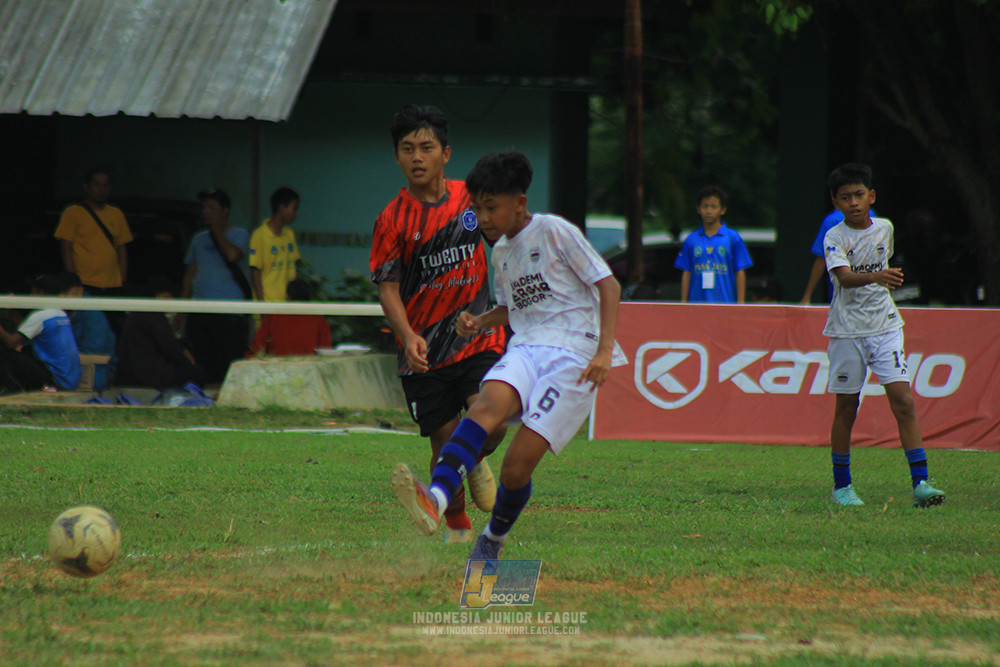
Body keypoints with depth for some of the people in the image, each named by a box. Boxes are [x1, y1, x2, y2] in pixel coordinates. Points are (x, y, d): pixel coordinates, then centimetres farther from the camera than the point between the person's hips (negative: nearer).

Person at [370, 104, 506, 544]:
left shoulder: (471, 198, 1)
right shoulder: (392, 219, -5)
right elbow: (387, 286, -7)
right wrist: (408, 336, -23)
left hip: (479, 340, 1)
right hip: (424, 351, -1)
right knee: (444, 442, 3)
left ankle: (475, 462, 17)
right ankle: (456, 526, 24)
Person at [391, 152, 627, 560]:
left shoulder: (555, 232, -4)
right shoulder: (500, 252, 18)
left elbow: (608, 285, -4)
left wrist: (605, 349, -14)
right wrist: (478, 323, 11)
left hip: (574, 354, -6)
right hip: (526, 347, 6)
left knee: (518, 465, -15)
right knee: (488, 404, -30)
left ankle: (494, 538, 14)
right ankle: (436, 501, -51)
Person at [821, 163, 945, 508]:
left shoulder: (884, 228, 5)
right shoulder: (835, 237, -9)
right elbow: (844, 276, -27)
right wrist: (875, 277, -43)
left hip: (885, 325, 3)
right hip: (847, 330, -3)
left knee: (903, 401, -9)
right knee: (846, 407, 5)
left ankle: (920, 482, -12)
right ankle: (841, 486, 18)